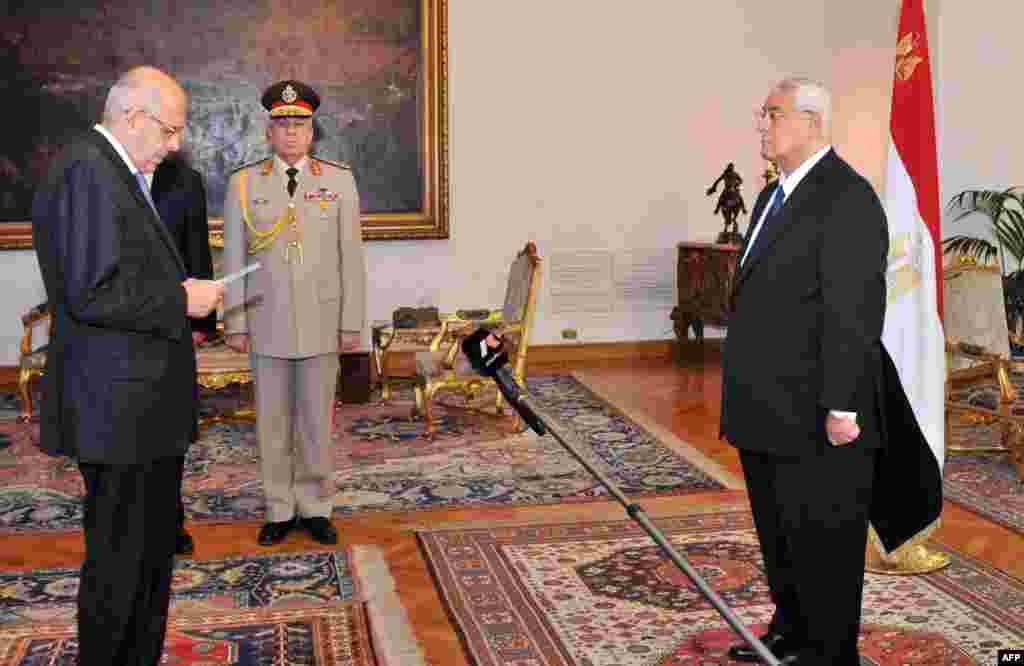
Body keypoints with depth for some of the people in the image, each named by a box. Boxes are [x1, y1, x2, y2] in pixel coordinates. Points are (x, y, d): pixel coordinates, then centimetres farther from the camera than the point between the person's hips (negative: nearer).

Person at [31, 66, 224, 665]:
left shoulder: (119, 173, 16)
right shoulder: (85, 171, -17)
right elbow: (91, 293, -24)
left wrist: (186, 291, 10)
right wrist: (180, 300, -15)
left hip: (144, 402, 10)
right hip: (118, 407, -10)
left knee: (153, 548, 18)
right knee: (120, 558, 1)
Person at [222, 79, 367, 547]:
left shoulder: (340, 181, 1)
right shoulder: (244, 184, 2)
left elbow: (351, 257, 0)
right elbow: (234, 259, 2)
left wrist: (352, 322, -3)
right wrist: (235, 323, -2)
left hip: (321, 323, 0)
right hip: (266, 323, 1)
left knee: (316, 420, 7)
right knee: (272, 421, 8)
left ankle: (315, 508, 20)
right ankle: (279, 510, 20)